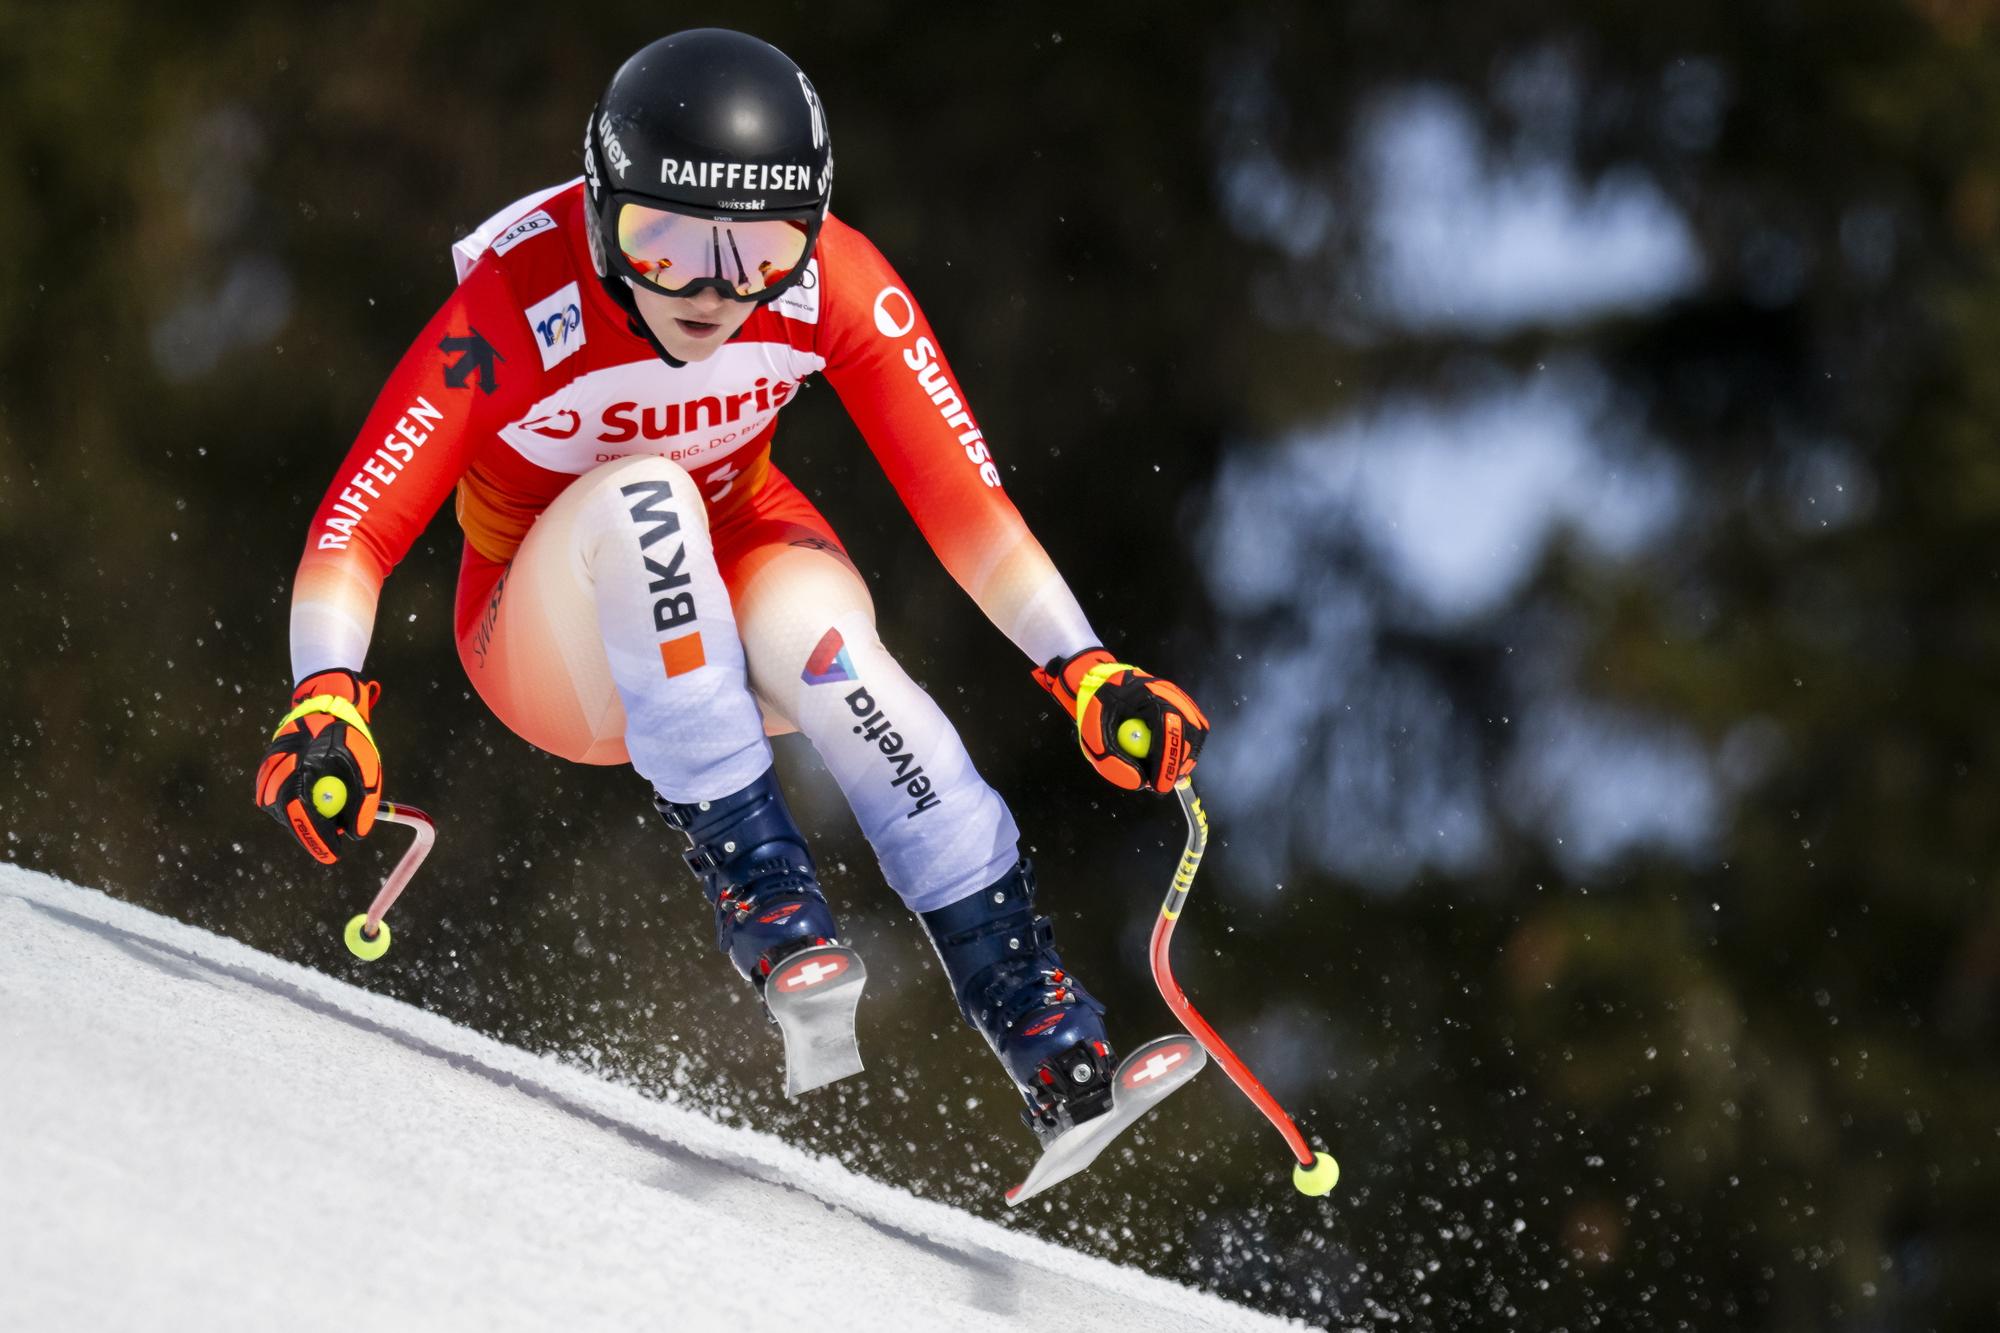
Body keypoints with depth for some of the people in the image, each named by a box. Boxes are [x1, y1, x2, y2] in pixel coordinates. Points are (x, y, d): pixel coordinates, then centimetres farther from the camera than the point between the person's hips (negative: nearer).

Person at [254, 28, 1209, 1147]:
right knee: (642, 493, -35)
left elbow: (961, 498, -18)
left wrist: (1083, 668, -30)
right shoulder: (520, 305, -28)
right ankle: (748, 866, -31)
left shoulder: (832, 285, -20)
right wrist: (328, 700, -46)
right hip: (565, 653, -2)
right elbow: (358, 525, -29)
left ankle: (1024, 994, -32)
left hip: (735, 565, 2)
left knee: (819, 629, -34)